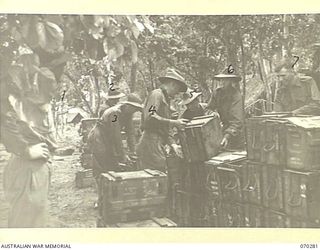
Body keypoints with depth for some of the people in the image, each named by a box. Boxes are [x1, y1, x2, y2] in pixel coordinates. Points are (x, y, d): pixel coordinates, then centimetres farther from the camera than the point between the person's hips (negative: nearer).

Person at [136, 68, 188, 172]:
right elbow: (150, 118, -24)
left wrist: (171, 144, 21)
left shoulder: (164, 97, 23)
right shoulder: (157, 94, -7)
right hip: (152, 144, -10)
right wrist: (174, 123, -23)